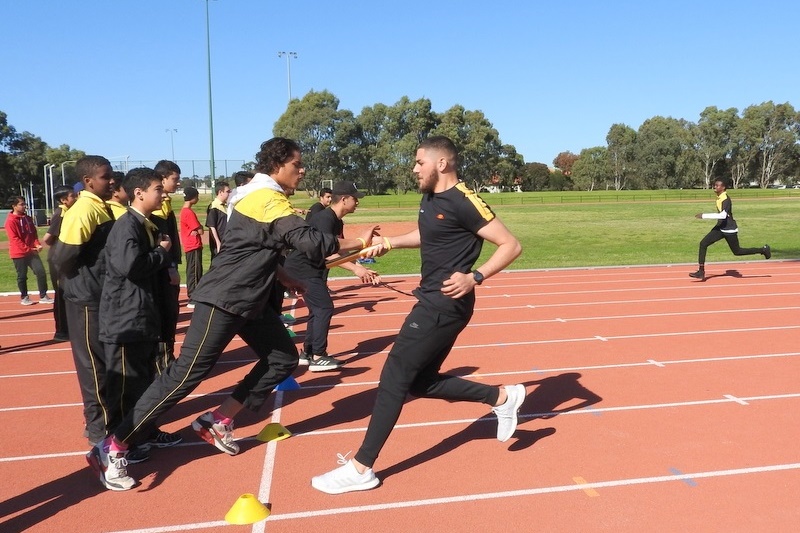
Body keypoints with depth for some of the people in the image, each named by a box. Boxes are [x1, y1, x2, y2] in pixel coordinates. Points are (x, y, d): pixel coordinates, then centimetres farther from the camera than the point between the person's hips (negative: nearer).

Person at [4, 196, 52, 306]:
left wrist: (37, 245, -4)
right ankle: (24, 297, 21)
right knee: (22, 276, 5)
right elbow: (14, 239, -17)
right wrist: (28, 249, -18)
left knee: (41, 272, -1)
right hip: (19, 253, -6)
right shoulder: (11, 221, -12)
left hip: (31, 251, 6)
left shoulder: (27, 218, 11)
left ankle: (43, 296, 6)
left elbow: (34, 233, 14)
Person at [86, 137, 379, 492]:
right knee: (189, 372, -9)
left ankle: (217, 422, 15)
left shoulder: (260, 195, 15)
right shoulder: (270, 200, -16)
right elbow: (309, 241, -26)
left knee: (283, 358, 9)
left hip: (248, 299, 10)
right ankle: (112, 449, 0)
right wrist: (359, 242, -15)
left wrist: (284, 277, 19)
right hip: (223, 299, -10)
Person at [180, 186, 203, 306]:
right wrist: (199, 228, 1)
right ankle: (193, 299, -4)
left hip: (191, 246, 10)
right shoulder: (189, 213, -17)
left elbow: (196, 228, 13)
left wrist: (196, 230, -7)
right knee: (194, 272, -7)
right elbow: (200, 230, -18)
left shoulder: (184, 211, 14)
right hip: (194, 246, -10)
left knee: (195, 272, 15)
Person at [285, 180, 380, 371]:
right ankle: (318, 357, -7)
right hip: (302, 267, -10)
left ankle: (307, 353, 25)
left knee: (318, 309, 15)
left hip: (310, 268, 10)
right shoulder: (325, 218, -22)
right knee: (324, 307, -12)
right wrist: (355, 269, -37)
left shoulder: (337, 222, 9)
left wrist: (363, 270, 0)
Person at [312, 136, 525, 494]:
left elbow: (511, 245, -16)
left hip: (445, 304, -10)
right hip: (432, 300, 10)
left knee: (394, 377, -7)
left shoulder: (463, 202, -16)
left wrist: (475, 277, -27)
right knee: (421, 382, 15)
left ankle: (361, 469, 3)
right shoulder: (430, 198, 11)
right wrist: (391, 242, 14)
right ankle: (501, 397, 26)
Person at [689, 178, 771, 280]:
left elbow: (723, 215, -37)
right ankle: (701, 271, -7)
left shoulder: (725, 199, -23)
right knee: (703, 243, -8)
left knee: (737, 251, 9)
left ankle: (763, 249, 31)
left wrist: (704, 215, -37)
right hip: (720, 228, 8)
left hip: (729, 230, -8)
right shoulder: (719, 197, 5)